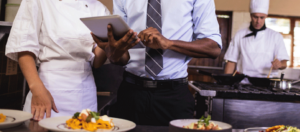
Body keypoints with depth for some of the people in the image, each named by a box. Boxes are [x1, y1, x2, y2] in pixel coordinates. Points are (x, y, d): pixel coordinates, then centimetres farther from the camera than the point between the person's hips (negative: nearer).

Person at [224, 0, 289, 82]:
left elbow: (284, 64, 5)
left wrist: (280, 64, -18)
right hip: (243, 82, 1)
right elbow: (231, 61, 9)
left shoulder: (276, 36, 11)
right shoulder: (240, 35, 10)